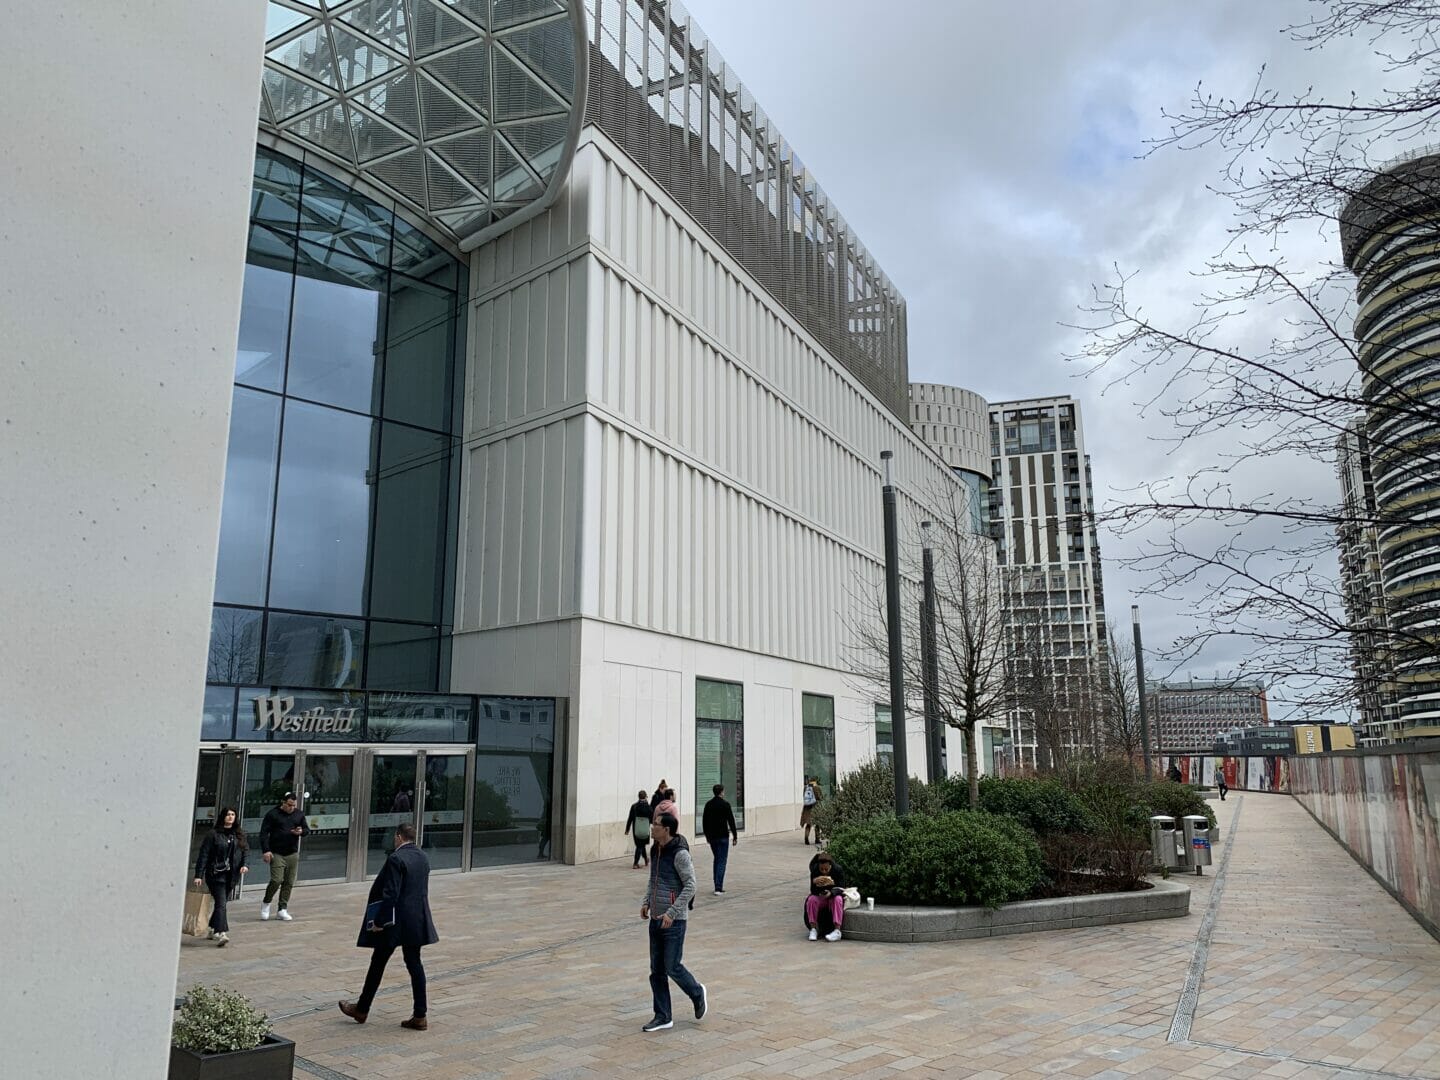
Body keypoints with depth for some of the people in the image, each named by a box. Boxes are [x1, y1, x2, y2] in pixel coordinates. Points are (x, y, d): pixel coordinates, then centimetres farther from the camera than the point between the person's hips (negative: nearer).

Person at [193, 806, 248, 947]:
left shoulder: (239, 835, 10)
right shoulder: (213, 834, -4)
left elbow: (245, 851, 12)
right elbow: (203, 855, -5)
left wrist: (245, 865, -6)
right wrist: (199, 875, -9)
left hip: (231, 875, 5)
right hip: (216, 874, -5)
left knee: (221, 903, 13)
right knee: (221, 903, -14)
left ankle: (212, 930, 29)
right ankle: (221, 934, -20)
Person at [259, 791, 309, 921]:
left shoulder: (299, 814, 8)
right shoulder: (273, 814, -4)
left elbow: (307, 830, 15)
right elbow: (264, 833, -5)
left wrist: (301, 831, -9)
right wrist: (266, 850, -13)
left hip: (293, 854, 4)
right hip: (276, 854, -4)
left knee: (289, 883, 4)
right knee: (276, 880, -12)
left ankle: (283, 909, 14)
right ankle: (266, 903, 13)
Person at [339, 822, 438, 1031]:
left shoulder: (396, 859, -17)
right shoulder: (423, 858, 7)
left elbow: (390, 894, -21)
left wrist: (379, 921, -14)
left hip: (396, 922, -7)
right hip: (417, 920, 7)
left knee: (378, 963, 10)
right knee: (414, 964, 10)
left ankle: (362, 1010, 26)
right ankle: (419, 1016, 10)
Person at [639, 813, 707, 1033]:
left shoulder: (680, 854, -17)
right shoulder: (656, 851, 7)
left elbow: (690, 886, -19)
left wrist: (672, 912, -22)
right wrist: (646, 902, 6)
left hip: (674, 921, -8)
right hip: (656, 918, 8)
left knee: (672, 967, -2)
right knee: (656, 970, 9)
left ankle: (697, 994, 25)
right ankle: (663, 1016, 19)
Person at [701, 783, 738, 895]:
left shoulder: (708, 804, 7)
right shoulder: (725, 804, -11)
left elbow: (704, 821, 12)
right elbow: (731, 821, -11)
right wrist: (735, 836, -3)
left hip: (712, 837, 6)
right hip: (723, 837, -6)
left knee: (717, 860, 18)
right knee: (722, 861, -3)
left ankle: (718, 885, 18)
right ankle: (718, 888, -11)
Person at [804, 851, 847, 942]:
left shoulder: (837, 869, -19)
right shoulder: (815, 871, -15)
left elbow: (841, 889, -18)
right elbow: (813, 891, -15)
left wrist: (831, 893, -39)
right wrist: (815, 882, -38)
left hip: (834, 896, -2)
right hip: (820, 897, 2)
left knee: (838, 899, -33)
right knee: (811, 900, -27)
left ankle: (837, 931, -36)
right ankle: (813, 929, -21)